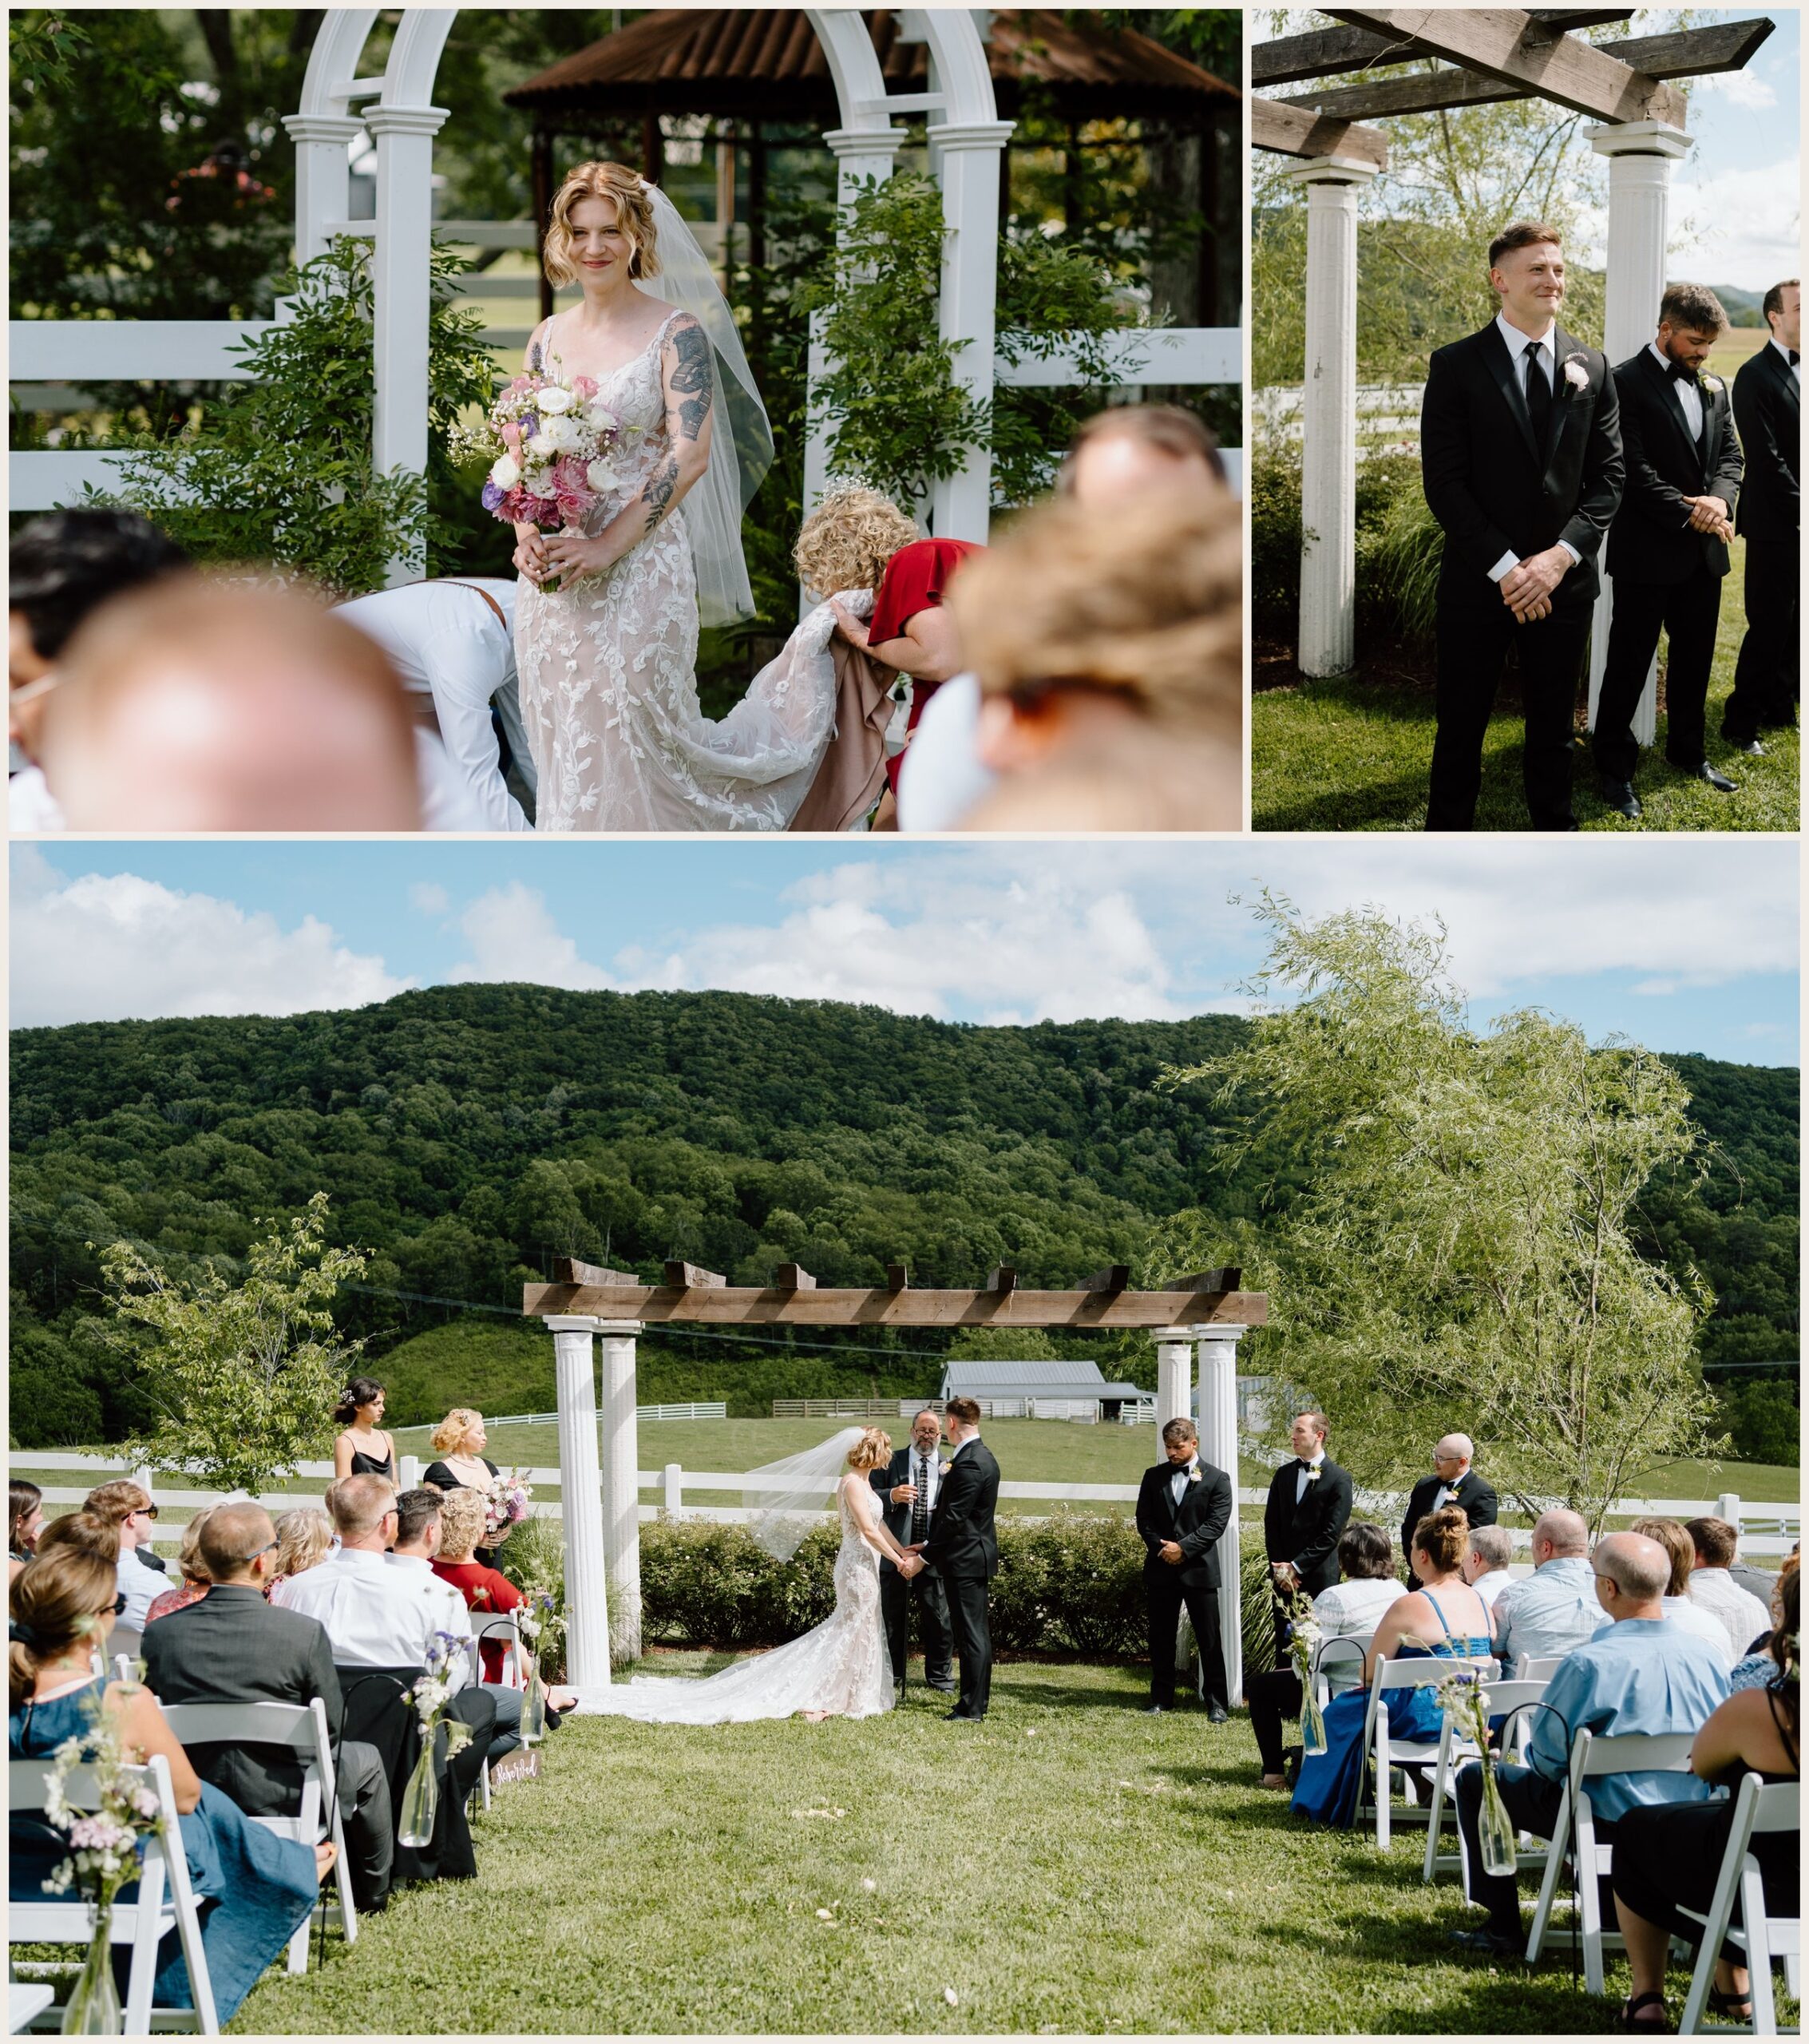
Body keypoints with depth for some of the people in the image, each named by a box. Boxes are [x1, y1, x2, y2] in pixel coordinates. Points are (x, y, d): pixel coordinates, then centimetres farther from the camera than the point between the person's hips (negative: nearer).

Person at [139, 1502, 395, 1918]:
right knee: (365, 1760, 27)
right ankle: (371, 1894, 42)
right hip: (278, 1800, -4)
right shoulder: (305, 1633, -20)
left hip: (188, 1799, 4)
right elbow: (332, 1727, -9)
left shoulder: (160, 1634, -11)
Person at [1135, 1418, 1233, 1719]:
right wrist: (1160, 1547, -9)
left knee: (1210, 1639, -2)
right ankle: (1161, 1699, 16)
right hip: (1160, 1568, 3)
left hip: (1199, 1569, -3)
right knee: (1160, 1637, 8)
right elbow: (1144, 1519, 8)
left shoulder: (1216, 1479, 0)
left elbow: (1216, 1523, -7)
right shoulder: (1154, 1477, 10)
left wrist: (1183, 1547, -15)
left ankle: (1218, 1703, 2)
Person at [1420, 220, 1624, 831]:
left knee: (1553, 726, 12)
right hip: (1478, 582, -3)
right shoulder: (1456, 366, -4)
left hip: (1564, 579, 3)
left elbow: (1608, 476, 4)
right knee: (1461, 726, 5)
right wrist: (1505, 567, -15)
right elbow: (1444, 483, -9)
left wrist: (1561, 555, -11)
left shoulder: (1591, 368, 6)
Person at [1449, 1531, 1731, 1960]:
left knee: (1474, 1779, 13)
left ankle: (1503, 1929, 15)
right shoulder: (1705, 1655, -8)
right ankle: (1607, 1908, 44)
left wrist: (1528, 1754, 10)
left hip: (1609, 1824, -6)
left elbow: (1547, 1756, -14)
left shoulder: (1589, 1663, -25)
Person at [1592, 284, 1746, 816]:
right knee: (1629, 663, 1)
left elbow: (1729, 454, 11)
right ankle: (1614, 768, 9)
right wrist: (1690, 513, -19)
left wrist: (1720, 500, -10)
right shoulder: (1626, 383, -11)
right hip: (1647, 553, -7)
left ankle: (1688, 752, 31)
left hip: (1703, 553, 7)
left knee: (1695, 658, 16)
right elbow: (1633, 470, -17)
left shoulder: (1713, 388, 12)